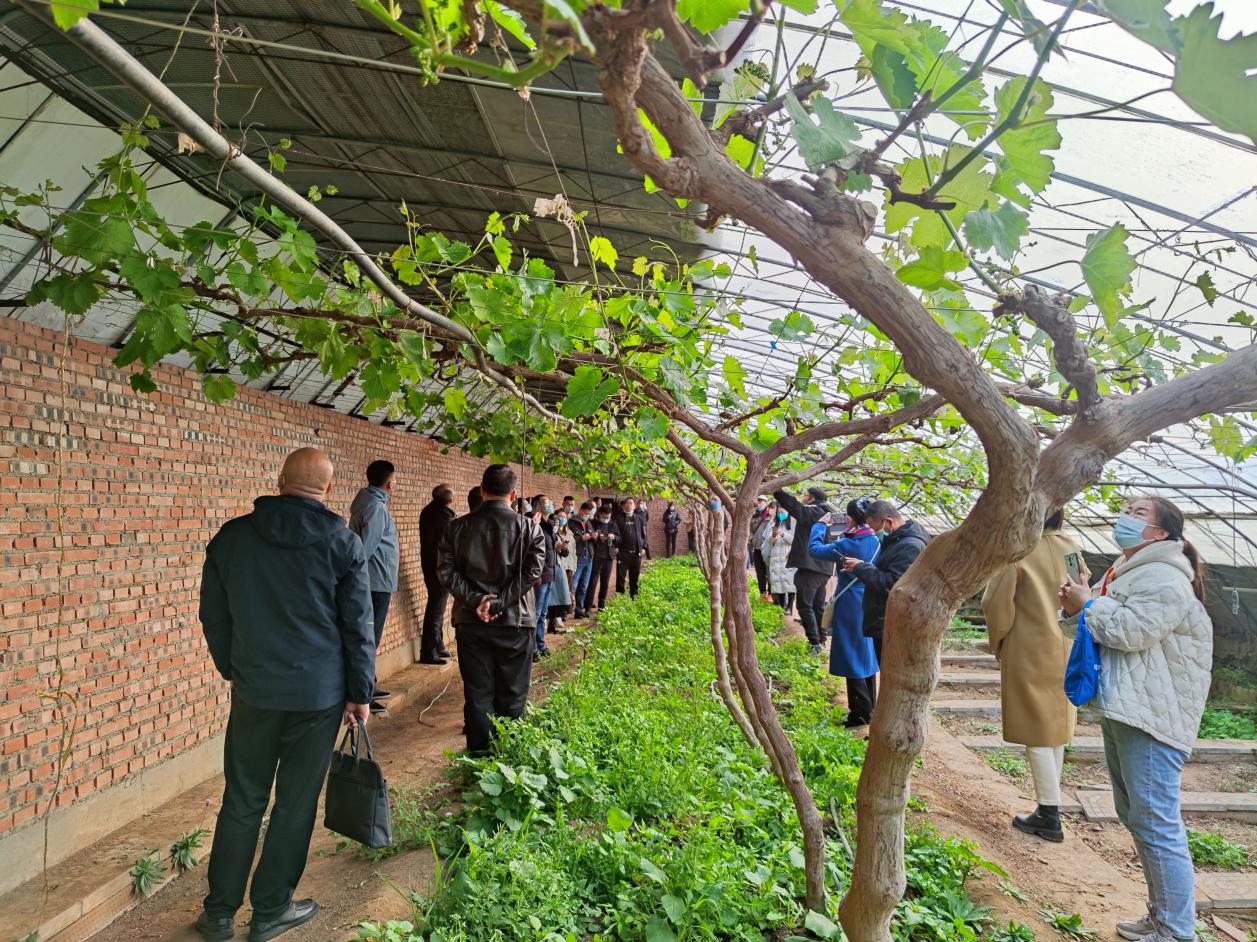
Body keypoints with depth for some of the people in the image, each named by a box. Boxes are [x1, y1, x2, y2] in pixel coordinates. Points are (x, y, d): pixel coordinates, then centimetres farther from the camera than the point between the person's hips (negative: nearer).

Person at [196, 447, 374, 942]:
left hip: (252, 691, 3)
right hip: (320, 694, -2)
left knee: (242, 801, 16)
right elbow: (359, 625, -6)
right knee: (295, 804, 11)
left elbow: (213, 615, 8)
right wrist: (360, 692, 4)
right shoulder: (343, 544, -9)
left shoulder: (231, 536, 0)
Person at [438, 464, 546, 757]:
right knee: (511, 699, 10)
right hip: (514, 623, -2)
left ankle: (479, 756, 18)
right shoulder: (528, 528, -5)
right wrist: (499, 603, -14)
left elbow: (446, 570, -5)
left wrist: (475, 600, -10)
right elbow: (531, 573, -14)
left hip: (470, 622, 2)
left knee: (477, 696, 10)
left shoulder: (457, 526, 2)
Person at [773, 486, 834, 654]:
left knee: (805, 606, -6)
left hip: (810, 567, -9)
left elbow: (793, 505, -19)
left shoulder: (812, 513, -12)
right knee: (818, 606, 14)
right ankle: (821, 641, 18)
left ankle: (815, 643, -9)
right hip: (823, 568, 9)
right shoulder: (825, 515, 15)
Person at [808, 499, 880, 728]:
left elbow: (814, 548, -11)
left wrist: (820, 525, 2)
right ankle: (870, 706, 29)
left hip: (850, 606, -7)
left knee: (852, 656, 2)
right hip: (870, 605, 7)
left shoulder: (846, 545, -20)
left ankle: (861, 712, 7)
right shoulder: (875, 541, -1)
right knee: (867, 654, 18)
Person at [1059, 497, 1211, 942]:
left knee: (1155, 824, -6)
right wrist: (1076, 609, 3)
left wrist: (1088, 603, -10)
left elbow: (1131, 631, -24)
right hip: (1121, 712, 11)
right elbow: (1102, 628, 21)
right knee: (1135, 817, 18)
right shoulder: (1125, 572, 17)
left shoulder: (1164, 577, -14)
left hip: (1151, 718, -11)